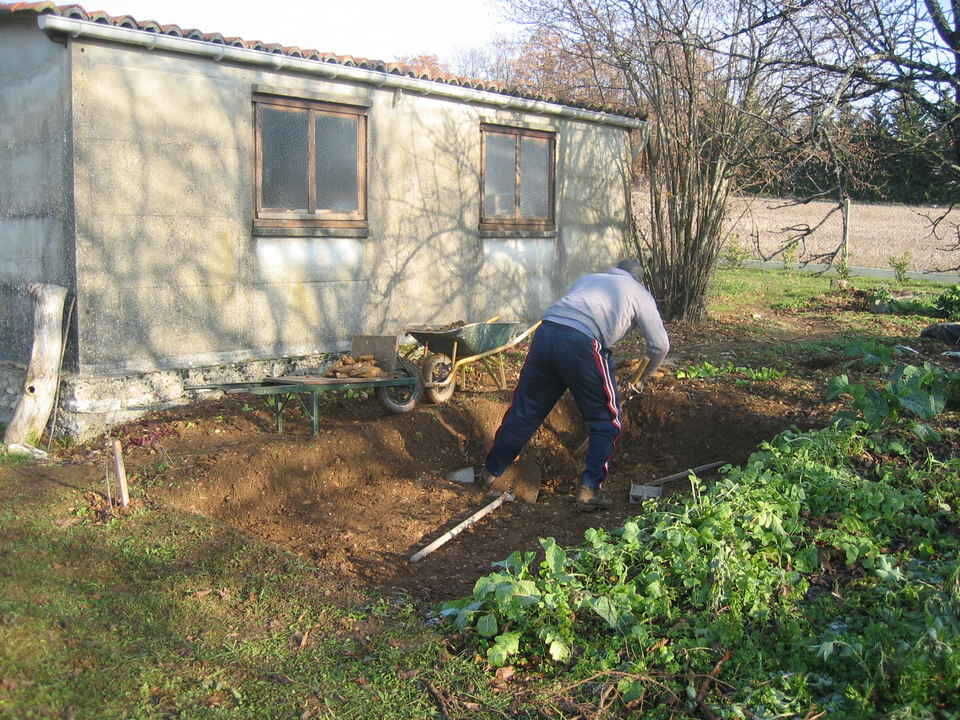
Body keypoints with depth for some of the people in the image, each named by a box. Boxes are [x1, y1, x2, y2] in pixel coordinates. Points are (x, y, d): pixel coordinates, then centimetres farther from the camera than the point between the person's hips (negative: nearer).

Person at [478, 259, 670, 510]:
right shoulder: (639, 294, 22)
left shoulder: (588, 278, 34)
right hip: (581, 345, -5)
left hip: (546, 332, 5)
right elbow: (660, 345, 20)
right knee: (605, 420, 12)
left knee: (525, 409, 16)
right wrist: (644, 376, 38)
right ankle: (590, 488, 6)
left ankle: (491, 471, 26)